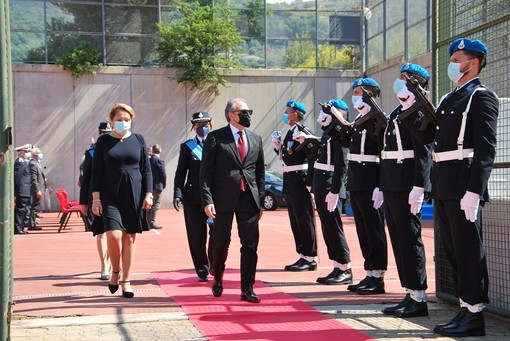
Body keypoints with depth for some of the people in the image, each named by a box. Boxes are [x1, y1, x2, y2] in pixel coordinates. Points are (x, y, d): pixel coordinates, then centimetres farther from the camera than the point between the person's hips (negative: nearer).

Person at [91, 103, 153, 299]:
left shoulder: (138, 140, 7)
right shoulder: (104, 141, 4)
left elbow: (146, 169, 8)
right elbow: (96, 171, 3)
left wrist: (148, 194, 0)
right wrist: (96, 198, -3)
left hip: (134, 195, 1)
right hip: (110, 195, -1)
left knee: (130, 238, 3)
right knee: (114, 235, -15)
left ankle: (126, 281, 12)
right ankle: (115, 271, 11)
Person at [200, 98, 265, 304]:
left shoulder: (256, 139, 12)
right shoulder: (216, 138, -1)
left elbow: (260, 172, 15)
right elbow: (206, 171, -4)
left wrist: (261, 200, 10)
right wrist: (207, 200, -13)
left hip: (249, 198, 3)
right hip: (224, 198, -3)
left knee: (250, 244, -2)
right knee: (221, 243, 7)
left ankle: (247, 289, 5)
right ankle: (218, 280, 30)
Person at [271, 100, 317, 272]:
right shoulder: (290, 133, 16)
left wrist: (310, 182, -20)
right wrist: (277, 146, 6)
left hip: (300, 181, -10)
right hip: (289, 181, 10)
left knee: (305, 220, -4)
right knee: (295, 221, 12)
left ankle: (310, 259, 2)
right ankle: (303, 256, 19)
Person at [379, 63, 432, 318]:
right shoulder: (396, 113, 19)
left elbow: (424, 153, -17)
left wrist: (418, 188, -23)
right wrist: (382, 186, 18)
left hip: (407, 188, -9)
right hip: (392, 188, 9)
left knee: (410, 240, -5)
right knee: (399, 240, 11)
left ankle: (419, 299, 2)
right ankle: (410, 294, 17)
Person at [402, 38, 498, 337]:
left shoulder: (482, 97, -7)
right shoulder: (449, 98, 20)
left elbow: (486, 149, -15)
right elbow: (428, 136, 17)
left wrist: (474, 191, -22)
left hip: (463, 186, -9)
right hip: (443, 187, 9)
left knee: (468, 251, -3)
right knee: (454, 251, 12)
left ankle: (475, 315, 4)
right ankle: (466, 309, 21)